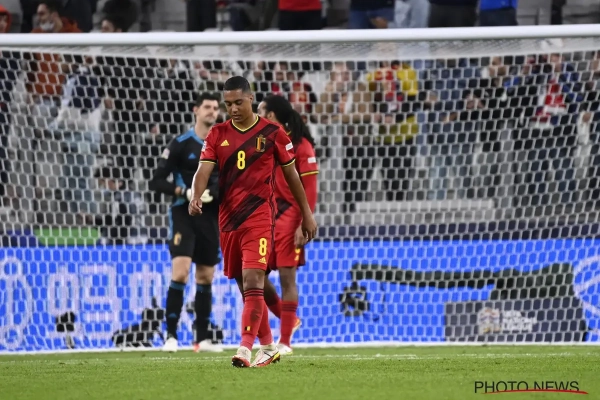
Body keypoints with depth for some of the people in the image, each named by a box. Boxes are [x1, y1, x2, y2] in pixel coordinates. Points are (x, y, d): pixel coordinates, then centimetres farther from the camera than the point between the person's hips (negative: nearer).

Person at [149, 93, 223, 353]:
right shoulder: (181, 144, -4)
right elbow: (156, 182, -6)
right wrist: (185, 192, -20)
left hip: (211, 218, 5)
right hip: (184, 214, -5)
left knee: (206, 278, 7)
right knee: (180, 273, -17)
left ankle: (202, 339, 13)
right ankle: (171, 336, -12)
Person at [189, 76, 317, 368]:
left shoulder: (272, 133, 0)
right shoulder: (218, 134, 7)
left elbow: (291, 174, 8)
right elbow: (204, 169, -4)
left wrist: (307, 215, 11)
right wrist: (196, 196, -25)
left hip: (260, 216, -4)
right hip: (228, 218, 4)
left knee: (253, 282, -18)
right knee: (246, 287, 11)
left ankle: (245, 348, -23)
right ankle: (268, 347, 25)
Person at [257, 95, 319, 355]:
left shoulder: (300, 145, -8)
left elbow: (309, 189, -11)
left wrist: (304, 224, -17)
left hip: (288, 217, -7)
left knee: (286, 275, -6)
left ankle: (285, 341, -1)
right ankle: (288, 320, 24)